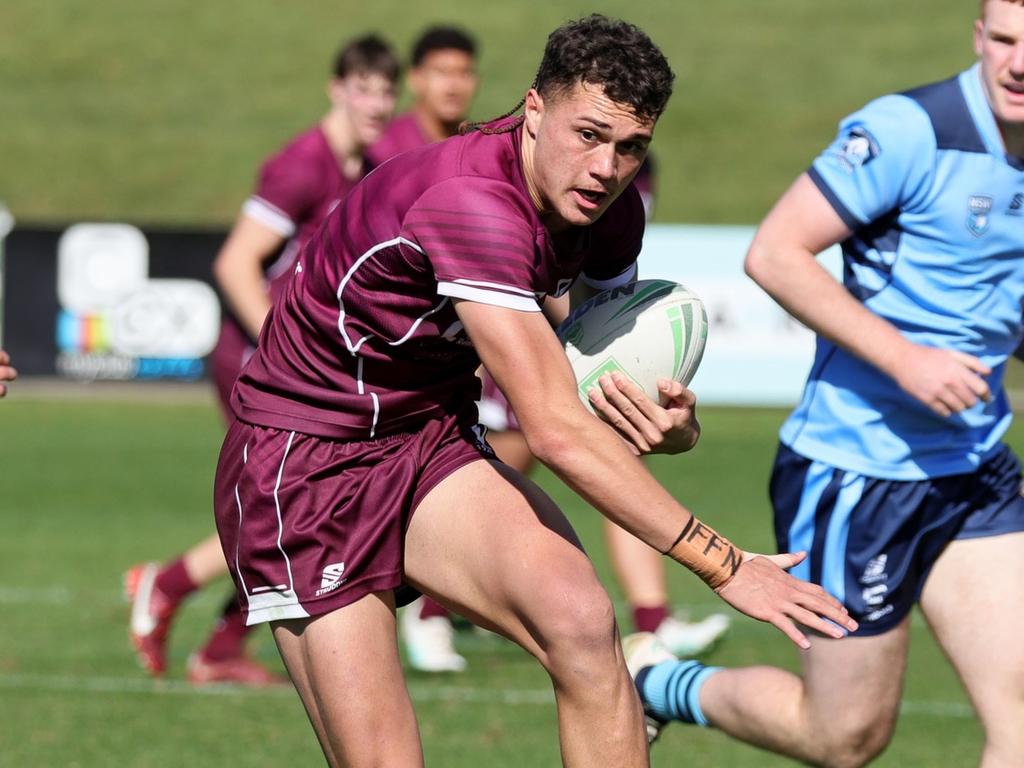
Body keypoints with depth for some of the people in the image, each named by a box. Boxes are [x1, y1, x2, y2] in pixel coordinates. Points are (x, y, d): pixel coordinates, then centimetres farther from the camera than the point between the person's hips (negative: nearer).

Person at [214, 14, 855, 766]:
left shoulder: (607, 209, -5)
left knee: (582, 624, -23)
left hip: (435, 443, 6)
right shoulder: (473, 203, -30)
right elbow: (555, 430, -34)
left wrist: (671, 427, -15)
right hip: (304, 462, -6)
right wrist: (721, 563, -31)